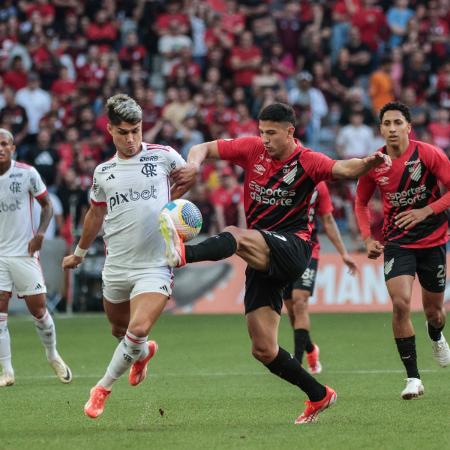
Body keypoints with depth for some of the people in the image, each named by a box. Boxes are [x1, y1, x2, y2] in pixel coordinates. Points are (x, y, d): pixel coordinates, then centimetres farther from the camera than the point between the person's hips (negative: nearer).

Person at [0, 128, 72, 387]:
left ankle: (53, 355, 29)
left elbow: (47, 205, 5)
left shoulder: (27, 173, -6)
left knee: (38, 309, 3)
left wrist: (40, 233, -11)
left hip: (25, 252, -1)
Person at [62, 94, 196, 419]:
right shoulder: (103, 172, 7)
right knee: (119, 329, 16)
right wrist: (79, 253, 33)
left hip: (155, 266, -4)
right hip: (116, 267, 4)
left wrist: (168, 200, 7)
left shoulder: (163, 156, -3)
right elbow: (96, 214, 24)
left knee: (138, 329, -20)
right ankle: (144, 352, 51)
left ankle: (104, 387, -1)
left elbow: (190, 172, 19)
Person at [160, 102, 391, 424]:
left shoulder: (307, 162, -5)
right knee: (263, 350, 1)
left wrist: (368, 163, -45)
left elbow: (344, 169, -23)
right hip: (262, 260, 6)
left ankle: (183, 253, -63)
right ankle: (319, 396, 16)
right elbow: (203, 149, 10)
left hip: (292, 247, -6)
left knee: (236, 237, -36)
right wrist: (192, 168, -13)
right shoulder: (252, 149, 7)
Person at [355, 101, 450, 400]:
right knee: (401, 303, -20)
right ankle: (413, 377, -13)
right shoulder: (374, 164, -5)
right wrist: (368, 238, -3)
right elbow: (361, 203, 10)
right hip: (397, 242, 1)